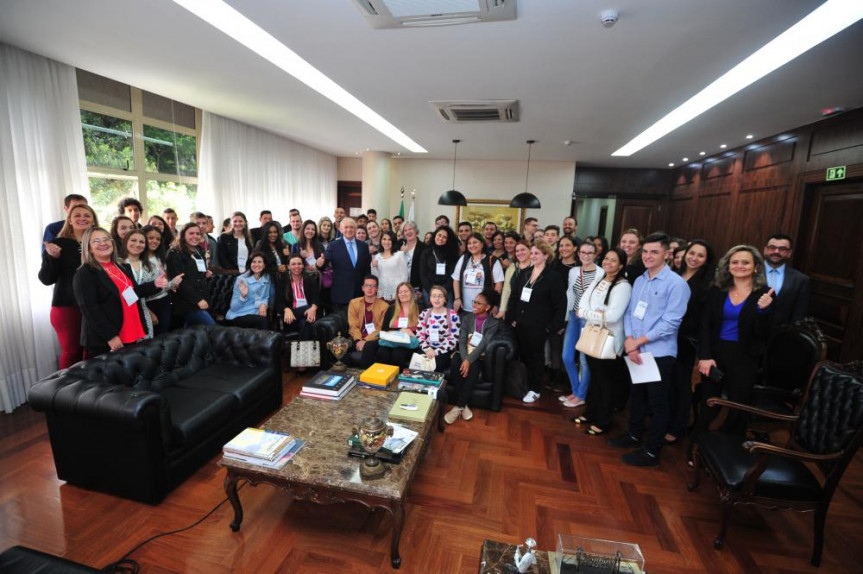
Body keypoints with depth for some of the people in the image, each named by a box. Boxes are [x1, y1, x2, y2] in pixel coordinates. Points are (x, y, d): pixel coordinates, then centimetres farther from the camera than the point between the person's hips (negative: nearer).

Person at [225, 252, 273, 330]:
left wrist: (263, 304, -9)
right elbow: (233, 307, -7)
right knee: (263, 321, -30)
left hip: (256, 314, 3)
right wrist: (242, 296, -26)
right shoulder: (241, 279, -6)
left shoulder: (268, 278, 5)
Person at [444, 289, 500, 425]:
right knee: (455, 364, -30)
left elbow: (483, 344, -13)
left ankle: (459, 406, -25)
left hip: (479, 357, -2)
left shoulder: (494, 323, -1)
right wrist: (464, 359, -20)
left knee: (473, 368, -35)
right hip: (464, 354, 3)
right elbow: (462, 341, -2)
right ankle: (463, 405, -21)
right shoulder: (467, 318, 9)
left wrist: (469, 360, -26)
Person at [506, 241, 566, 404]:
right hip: (521, 323, 5)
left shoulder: (553, 277, -8)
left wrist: (555, 325, -14)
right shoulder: (524, 274, 10)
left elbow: (561, 304, -10)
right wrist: (512, 317, 4)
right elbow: (514, 297, 11)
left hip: (539, 325, -5)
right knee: (523, 355, 13)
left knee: (536, 356, 7)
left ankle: (535, 390, 20)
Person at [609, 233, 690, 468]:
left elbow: (671, 322, -18)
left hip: (659, 353, -6)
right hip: (636, 351, 6)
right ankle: (634, 434, 39)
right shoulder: (639, 281, 8)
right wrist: (629, 341, -10)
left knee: (657, 403, 7)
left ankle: (652, 451, 21)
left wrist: (638, 341, -15)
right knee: (636, 395, 20)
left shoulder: (676, 283, -12)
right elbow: (629, 312, 6)